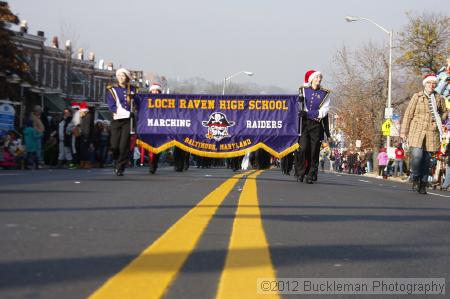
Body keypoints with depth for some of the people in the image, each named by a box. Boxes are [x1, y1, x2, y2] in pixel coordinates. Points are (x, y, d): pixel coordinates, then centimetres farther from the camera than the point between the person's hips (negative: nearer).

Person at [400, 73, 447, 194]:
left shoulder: (439, 98, 11)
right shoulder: (417, 96, 4)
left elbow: (444, 113, 27)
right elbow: (408, 114, 6)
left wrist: (439, 121, 7)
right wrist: (403, 131, 3)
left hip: (432, 131, 2)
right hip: (417, 130, -2)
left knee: (426, 158, 2)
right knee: (417, 155, -19)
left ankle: (423, 185, 12)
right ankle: (415, 179, 4)